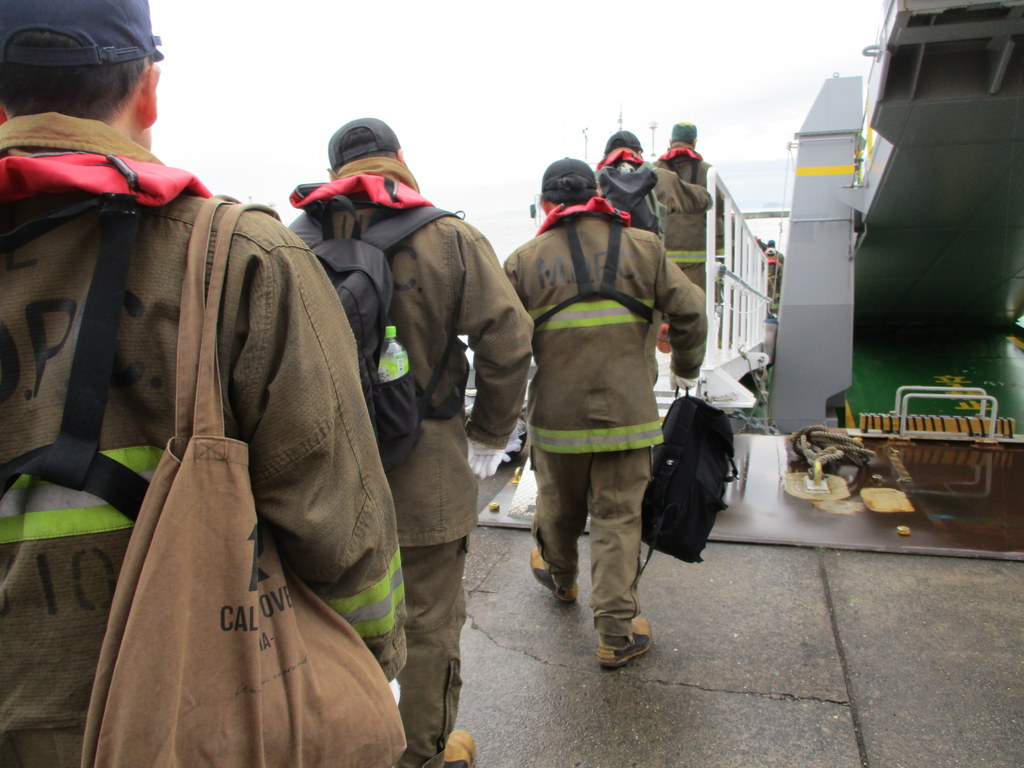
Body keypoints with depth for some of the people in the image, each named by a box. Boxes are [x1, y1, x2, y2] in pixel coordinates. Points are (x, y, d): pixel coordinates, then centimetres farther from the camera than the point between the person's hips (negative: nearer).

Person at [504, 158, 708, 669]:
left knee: (559, 506, 21)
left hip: (556, 414, 1)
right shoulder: (643, 248, 2)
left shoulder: (525, 261, 0)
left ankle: (559, 578, 48)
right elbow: (689, 313, 1)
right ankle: (617, 632, 12)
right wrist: (686, 370, 18)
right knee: (619, 518, 8)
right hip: (627, 414, 0)